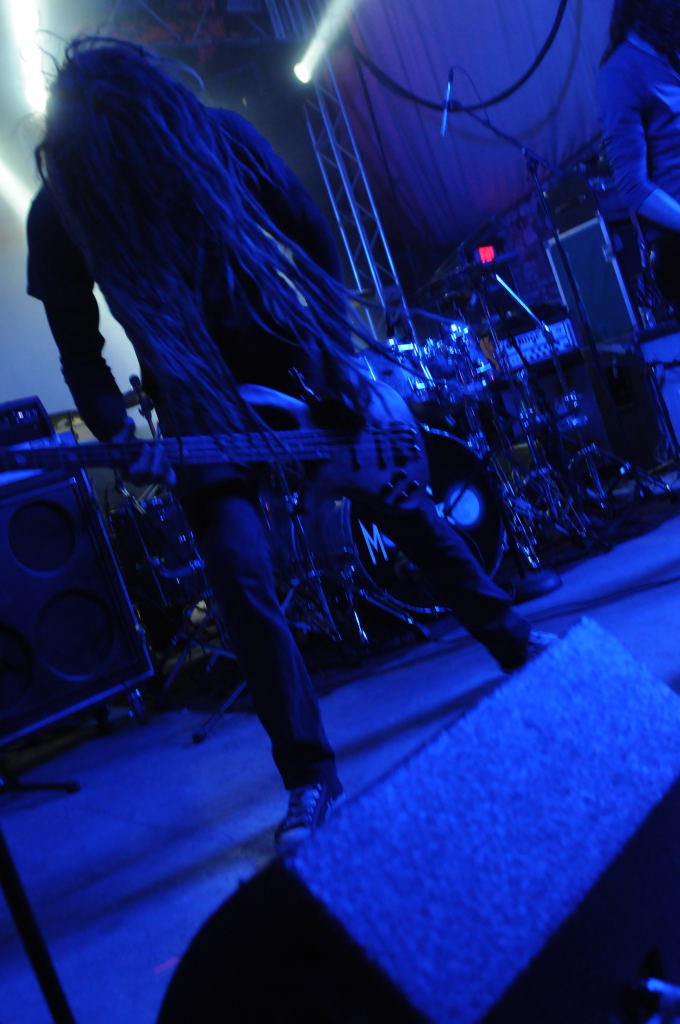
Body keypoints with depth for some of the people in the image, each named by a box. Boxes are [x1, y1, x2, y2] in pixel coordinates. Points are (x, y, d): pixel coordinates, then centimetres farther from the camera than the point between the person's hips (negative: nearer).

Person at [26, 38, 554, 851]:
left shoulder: (217, 137, -6)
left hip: (289, 352, 1)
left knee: (401, 498, 5)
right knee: (241, 578, -9)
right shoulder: (59, 211, -6)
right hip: (196, 395, -1)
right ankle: (310, 777, 1)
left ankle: (511, 640, 22)